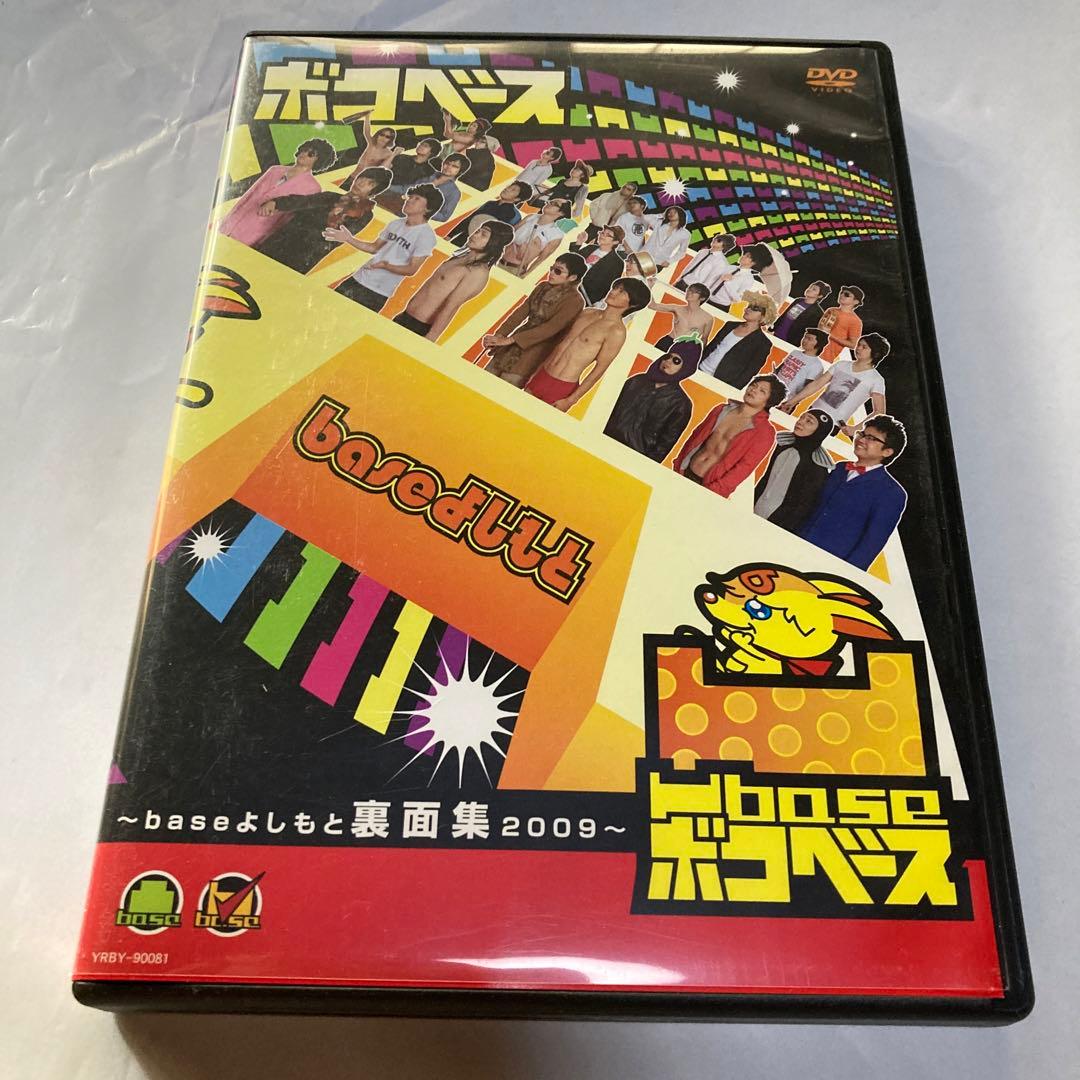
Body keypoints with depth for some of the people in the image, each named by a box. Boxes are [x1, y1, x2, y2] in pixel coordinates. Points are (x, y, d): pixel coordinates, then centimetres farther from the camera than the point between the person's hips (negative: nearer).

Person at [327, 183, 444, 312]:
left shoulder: (426, 235, -12)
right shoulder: (396, 223, 9)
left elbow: (411, 269, -15)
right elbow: (375, 247, 17)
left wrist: (385, 265, -30)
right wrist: (349, 239, 5)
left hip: (378, 293, -7)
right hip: (359, 279, 7)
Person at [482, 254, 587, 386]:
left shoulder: (575, 300, -14)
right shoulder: (543, 286, 7)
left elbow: (550, 328, -20)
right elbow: (521, 311, 2)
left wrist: (509, 340, -22)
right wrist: (498, 335, -11)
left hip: (539, 348, -7)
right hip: (516, 340, 7)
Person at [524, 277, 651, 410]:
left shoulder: (617, 331, -13)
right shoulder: (588, 312, 9)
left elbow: (599, 370, -13)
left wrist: (570, 401, -14)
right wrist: (537, 372, 17)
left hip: (562, 388, -7)